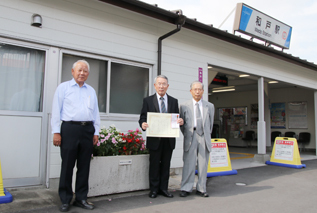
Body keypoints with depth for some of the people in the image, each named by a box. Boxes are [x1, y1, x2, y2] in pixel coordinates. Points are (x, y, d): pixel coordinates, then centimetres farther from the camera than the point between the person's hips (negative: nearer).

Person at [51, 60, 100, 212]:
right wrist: (56, 132, -6)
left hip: (88, 129, 4)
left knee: (84, 166, 7)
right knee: (67, 165, 1)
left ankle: (81, 198, 19)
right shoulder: (63, 88, 7)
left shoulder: (91, 91, 18)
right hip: (69, 128, -4)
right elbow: (56, 111, 1)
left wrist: (96, 132, 10)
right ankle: (65, 200, 13)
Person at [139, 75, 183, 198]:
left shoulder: (174, 101, 11)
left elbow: (177, 118, 10)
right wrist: (143, 124, -22)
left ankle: (163, 188, 23)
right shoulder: (148, 100, 3)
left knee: (166, 164, 11)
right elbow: (142, 118, -1)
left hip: (169, 139, 3)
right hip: (154, 139, -2)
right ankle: (154, 189, 18)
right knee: (154, 164, 5)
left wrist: (180, 121, -13)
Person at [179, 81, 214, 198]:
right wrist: (187, 135, 7)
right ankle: (186, 188, 7)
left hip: (204, 137, 2)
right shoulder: (184, 106, 7)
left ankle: (201, 189, 15)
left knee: (203, 164, 4)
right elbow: (182, 123, 12)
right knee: (189, 163, -3)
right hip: (190, 137, -2)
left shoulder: (210, 106, 12)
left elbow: (211, 123, 18)